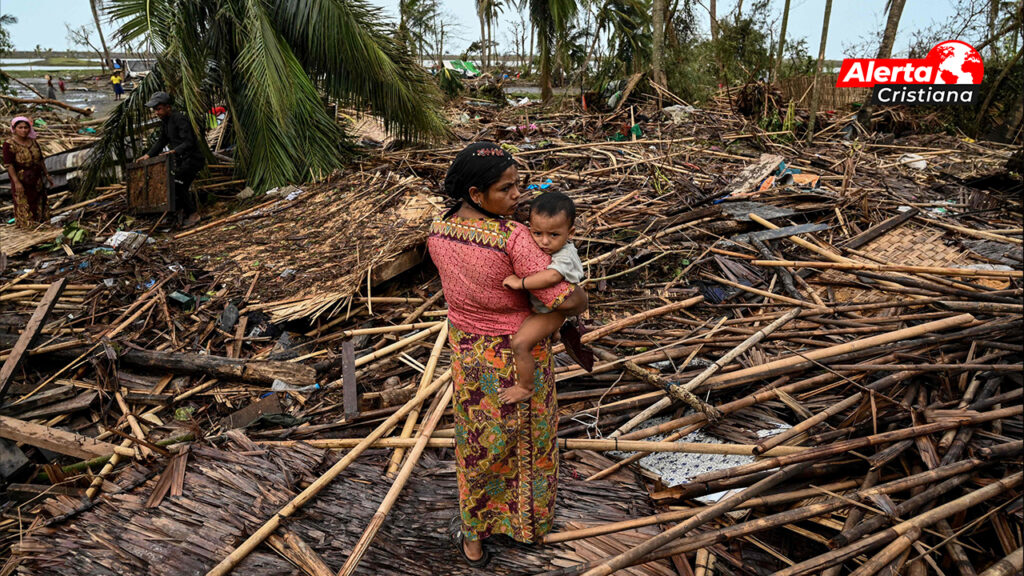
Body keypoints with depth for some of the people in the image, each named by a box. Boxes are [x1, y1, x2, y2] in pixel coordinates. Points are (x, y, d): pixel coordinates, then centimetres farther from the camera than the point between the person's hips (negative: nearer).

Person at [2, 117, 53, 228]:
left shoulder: (33, 142, 2)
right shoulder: (9, 144, -16)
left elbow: (40, 159, 9)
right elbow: (8, 164, -18)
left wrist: (47, 175, 9)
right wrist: (16, 182, -24)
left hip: (36, 179, 6)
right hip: (21, 180, -6)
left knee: (38, 202, 14)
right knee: (23, 205, 4)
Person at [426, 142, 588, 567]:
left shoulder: (437, 234, -13)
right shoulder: (514, 238, -31)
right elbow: (565, 301, -31)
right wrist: (581, 296, -8)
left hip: (469, 352, 4)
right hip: (519, 355, -3)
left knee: (478, 442, 23)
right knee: (528, 437, 24)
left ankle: (473, 539, 39)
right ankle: (529, 521, 48)